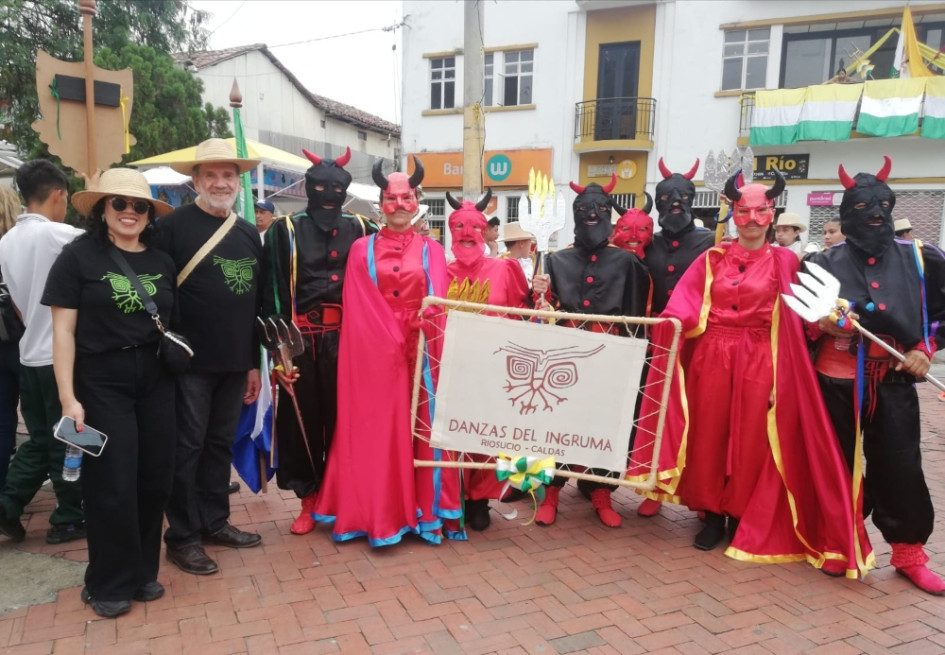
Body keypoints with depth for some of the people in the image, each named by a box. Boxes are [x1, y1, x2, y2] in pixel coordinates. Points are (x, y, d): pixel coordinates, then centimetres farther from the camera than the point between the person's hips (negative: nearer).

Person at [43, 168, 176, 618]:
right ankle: (109, 583, 22)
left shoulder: (162, 262, 6)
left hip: (156, 381, 4)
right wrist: (69, 399, -13)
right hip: (102, 382, -4)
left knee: (155, 480, 9)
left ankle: (142, 571, 28)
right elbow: (63, 331, -7)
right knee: (112, 485, 2)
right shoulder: (78, 256, -5)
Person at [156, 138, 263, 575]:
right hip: (189, 360, -5)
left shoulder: (250, 235, 10)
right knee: (187, 446, 4)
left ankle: (214, 521, 29)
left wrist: (254, 363, 13)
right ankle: (182, 537, 16)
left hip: (234, 362, 5)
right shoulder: (173, 226, -7)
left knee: (221, 444, 15)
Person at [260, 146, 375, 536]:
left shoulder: (359, 231, 9)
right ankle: (309, 501, 20)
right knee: (303, 418, 5)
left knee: (344, 417, 7)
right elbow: (273, 293, -2)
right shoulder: (286, 231, 3)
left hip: (347, 339, 1)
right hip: (302, 340, -1)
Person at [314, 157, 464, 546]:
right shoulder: (362, 250, 6)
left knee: (420, 425, 4)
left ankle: (424, 509, 13)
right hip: (374, 353, -1)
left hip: (420, 352, 1)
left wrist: (418, 327, -16)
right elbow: (357, 309, 1)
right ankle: (376, 514, 12)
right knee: (376, 427, 3)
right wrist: (390, 336, -6)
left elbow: (438, 305, 1)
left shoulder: (432, 251, 9)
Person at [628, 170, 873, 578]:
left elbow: (794, 318, -2)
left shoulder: (784, 262, 3)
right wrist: (669, 323, -20)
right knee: (708, 436, 7)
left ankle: (742, 518, 23)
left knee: (752, 442, 5)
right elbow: (684, 307, -2)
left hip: (759, 362, -1)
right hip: (710, 358, 2)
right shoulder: (712, 259, 6)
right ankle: (713, 513, 23)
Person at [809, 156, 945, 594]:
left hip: (894, 380, 1)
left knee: (900, 465, 4)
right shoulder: (825, 262, 1)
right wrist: (823, 324, -15)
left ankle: (909, 552, 20)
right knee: (838, 463, 8)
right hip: (837, 379, 0)